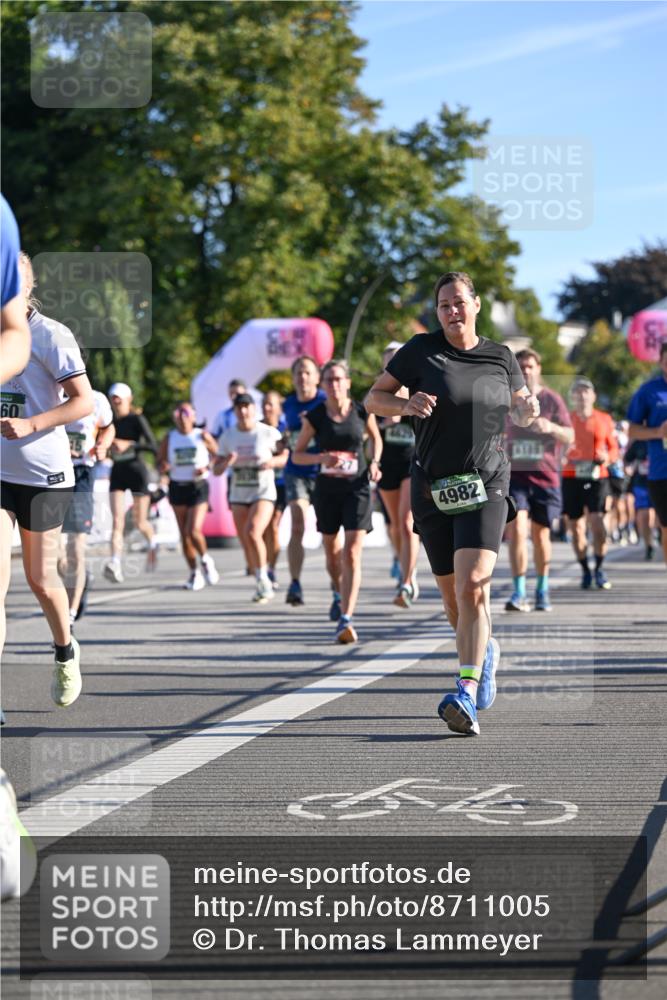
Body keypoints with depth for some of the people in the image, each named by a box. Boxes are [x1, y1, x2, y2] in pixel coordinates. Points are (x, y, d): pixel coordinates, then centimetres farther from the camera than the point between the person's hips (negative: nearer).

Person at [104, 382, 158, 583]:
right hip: (117, 471, 4)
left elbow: (153, 446, -18)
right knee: (117, 521, -12)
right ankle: (116, 564, -23)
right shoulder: (111, 421, 7)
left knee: (140, 522, 5)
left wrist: (128, 445, -28)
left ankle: (152, 543, 39)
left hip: (136, 470, -4)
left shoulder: (137, 419, -8)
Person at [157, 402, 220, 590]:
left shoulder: (202, 436, -1)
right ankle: (194, 573, 17)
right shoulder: (169, 438, 5)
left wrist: (207, 467, -12)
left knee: (194, 531, -15)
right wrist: (163, 467, -13)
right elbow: (160, 462, 10)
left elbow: (218, 456, 6)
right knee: (184, 534, 5)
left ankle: (205, 560, 14)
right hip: (177, 487, 3)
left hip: (198, 486, -3)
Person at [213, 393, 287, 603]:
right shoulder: (227, 437, 4)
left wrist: (273, 462, -18)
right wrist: (226, 463, -15)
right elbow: (216, 469, 7)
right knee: (246, 544, 5)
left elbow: (286, 456, 3)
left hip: (263, 493, -4)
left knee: (253, 532, -25)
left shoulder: (269, 433, -6)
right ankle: (263, 586, 20)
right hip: (238, 495, 4)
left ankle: (264, 578, -8)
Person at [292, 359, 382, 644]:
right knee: (332, 552, 17)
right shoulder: (314, 417, -3)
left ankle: (345, 620, -19)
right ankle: (339, 594, 49)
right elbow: (296, 454, 3)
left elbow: (375, 438, 17)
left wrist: (374, 463, 0)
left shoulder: (362, 412, -3)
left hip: (357, 489, -2)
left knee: (352, 554, -15)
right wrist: (321, 458, -15)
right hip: (327, 489, 2)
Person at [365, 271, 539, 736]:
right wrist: (407, 405, -17)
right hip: (433, 488, 1)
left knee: (472, 586, -20)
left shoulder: (501, 357, 6)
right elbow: (373, 399, 4)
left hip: (486, 485, -1)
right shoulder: (421, 350, 1)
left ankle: (466, 696, -26)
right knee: (453, 594, 10)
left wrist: (529, 410, -4)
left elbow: (519, 410, 20)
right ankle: (486, 651, 42)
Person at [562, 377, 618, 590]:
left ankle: (599, 569, 0)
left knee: (597, 520, -15)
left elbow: (614, 448, 14)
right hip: (571, 476, 1)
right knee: (576, 526, 1)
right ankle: (585, 571, 14)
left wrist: (607, 457, -7)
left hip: (597, 476, -1)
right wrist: (565, 457, -8)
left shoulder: (604, 419, 8)